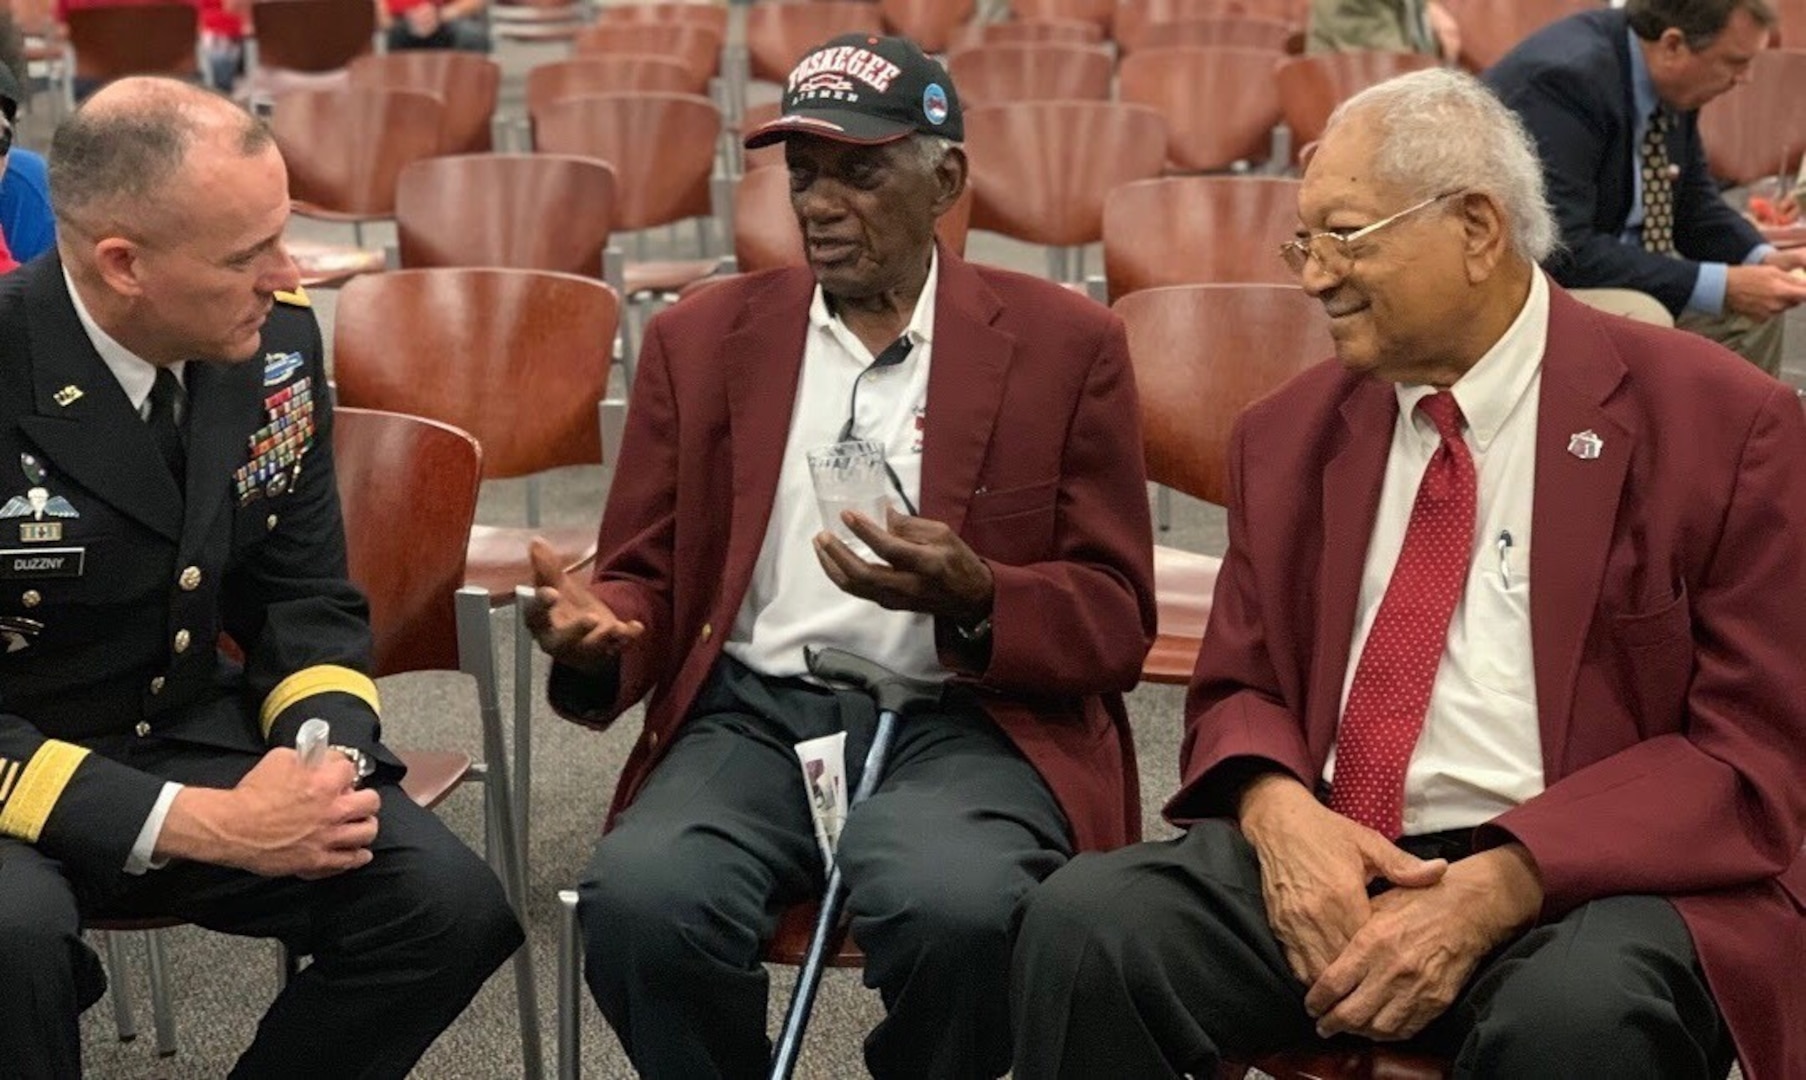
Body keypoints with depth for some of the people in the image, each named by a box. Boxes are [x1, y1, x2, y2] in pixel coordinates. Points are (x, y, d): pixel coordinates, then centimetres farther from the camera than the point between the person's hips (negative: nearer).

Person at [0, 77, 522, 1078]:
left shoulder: (276, 336, -8)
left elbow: (306, 594, 3)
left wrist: (329, 754, -17)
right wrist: (200, 825, -29)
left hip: (194, 738, 5)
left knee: (451, 906, -15)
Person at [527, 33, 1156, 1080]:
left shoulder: (1065, 344, 4)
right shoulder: (701, 338, 12)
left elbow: (1117, 622, 3)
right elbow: (647, 575, 15)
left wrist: (973, 598, -18)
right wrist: (600, 631, -10)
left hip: (963, 723, -2)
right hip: (753, 716, 2)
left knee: (953, 906, -34)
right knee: (639, 897, -30)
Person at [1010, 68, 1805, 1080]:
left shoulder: (1722, 422, -2)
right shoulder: (1291, 432, 12)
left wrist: (1498, 888, -18)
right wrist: (1276, 807, -7)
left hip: (1584, 874, -3)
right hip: (1320, 856, 3)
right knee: (1080, 928, -24)